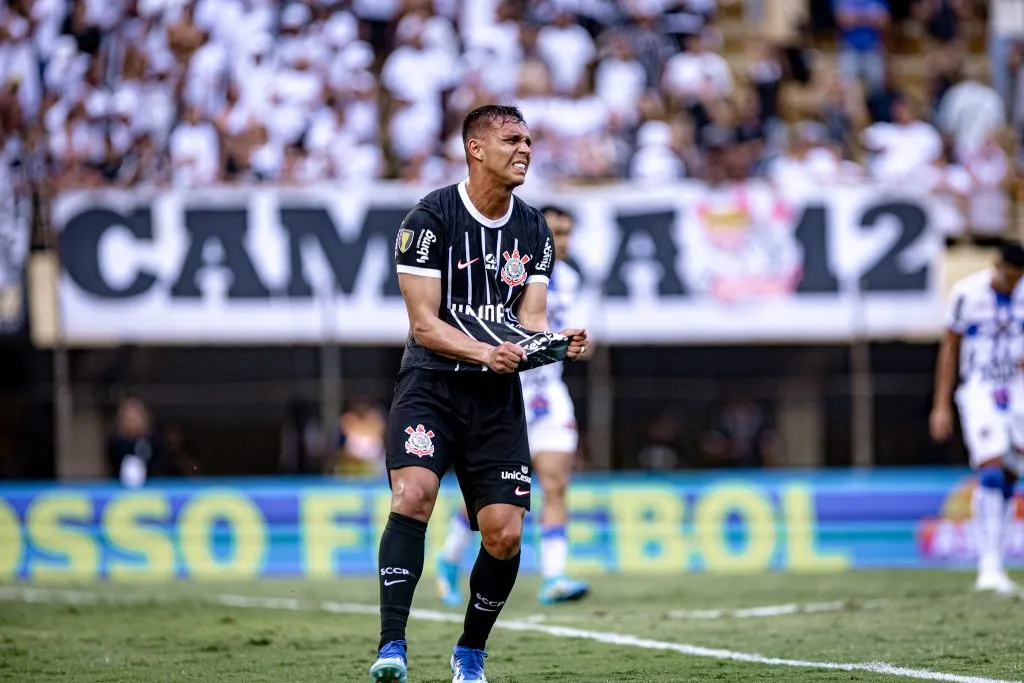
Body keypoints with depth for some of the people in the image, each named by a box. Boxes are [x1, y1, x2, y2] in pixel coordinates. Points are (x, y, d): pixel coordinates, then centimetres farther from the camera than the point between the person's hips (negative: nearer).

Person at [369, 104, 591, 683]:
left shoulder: (534, 229, 9)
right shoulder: (431, 217, -8)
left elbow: (530, 319, 5)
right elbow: (424, 322, -11)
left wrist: (559, 345, -18)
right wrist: (483, 353, -27)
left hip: (499, 397, 4)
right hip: (431, 383, -4)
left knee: (505, 535, -2)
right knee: (413, 495, -27)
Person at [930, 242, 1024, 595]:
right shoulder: (968, 292, -6)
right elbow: (950, 349, 1)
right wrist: (941, 405, 0)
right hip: (979, 391, -4)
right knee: (992, 473, -18)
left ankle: (988, 564, 13)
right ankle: (991, 566, -21)